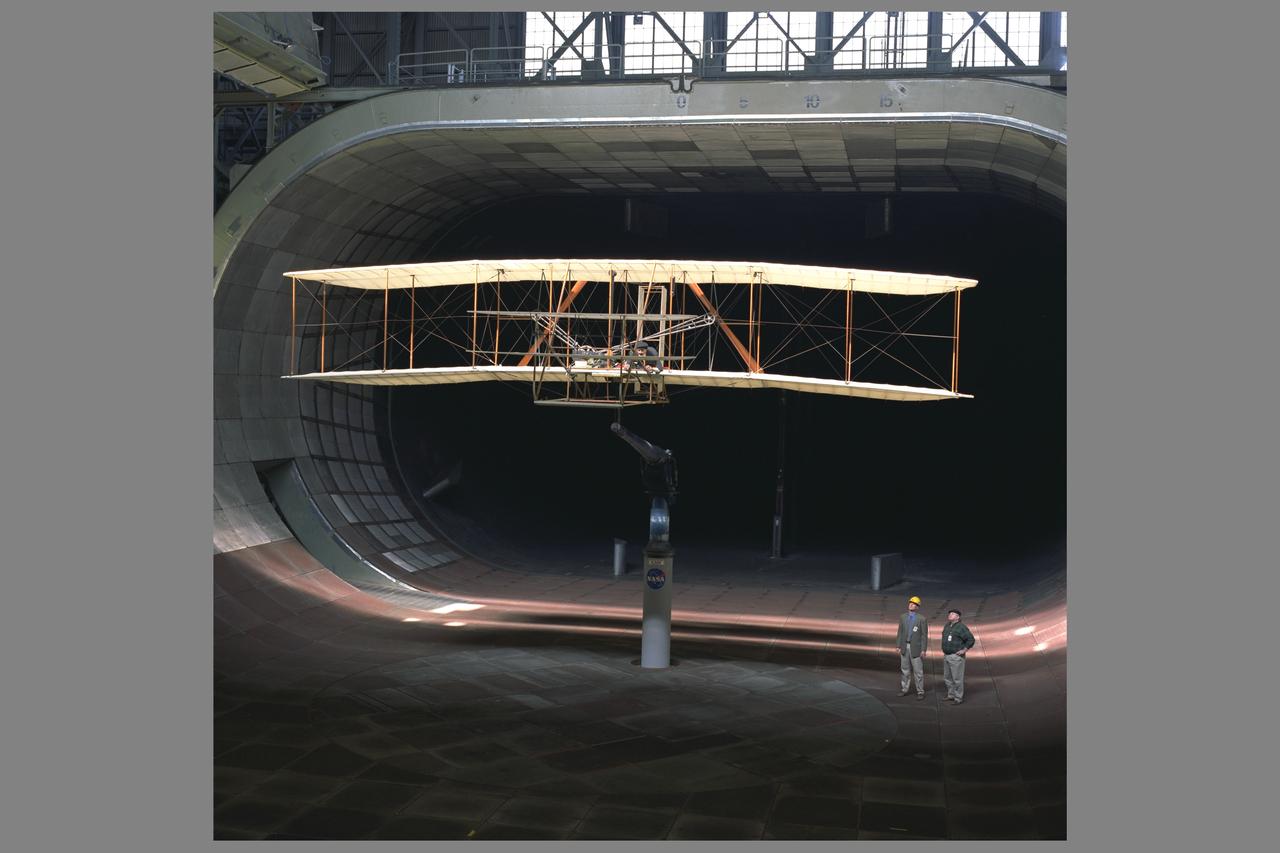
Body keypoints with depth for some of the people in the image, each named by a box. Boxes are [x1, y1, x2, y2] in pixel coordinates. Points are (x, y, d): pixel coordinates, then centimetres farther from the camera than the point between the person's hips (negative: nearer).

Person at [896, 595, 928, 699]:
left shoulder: (922, 619, -8)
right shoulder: (903, 617, 5)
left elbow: (924, 635, -7)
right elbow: (900, 633, 7)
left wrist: (923, 650, -11)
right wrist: (898, 646, 3)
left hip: (916, 647, -4)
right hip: (905, 647, 4)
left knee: (918, 671, 0)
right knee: (905, 670, 12)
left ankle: (920, 692, 9)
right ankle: (905, 689, 23)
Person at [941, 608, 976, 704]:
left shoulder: (961, 627, -12)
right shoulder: (947, 626, 13)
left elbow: (971, 639, -15)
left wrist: (964, 650, -15)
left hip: (956, 657, -9)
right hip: (946, 656, 9)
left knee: (957, 678, -4)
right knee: (947, 678, 15)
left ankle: (958, 698, 2)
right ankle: (951, 695, 26)